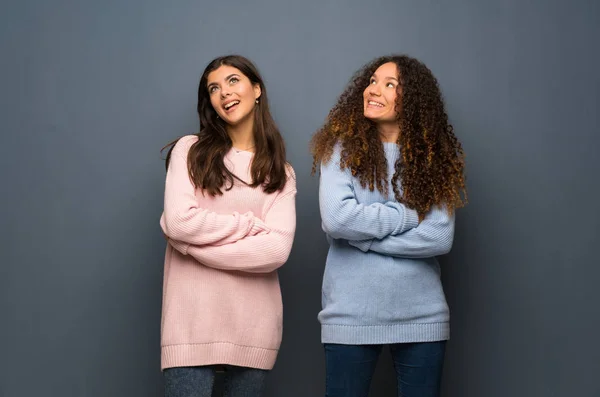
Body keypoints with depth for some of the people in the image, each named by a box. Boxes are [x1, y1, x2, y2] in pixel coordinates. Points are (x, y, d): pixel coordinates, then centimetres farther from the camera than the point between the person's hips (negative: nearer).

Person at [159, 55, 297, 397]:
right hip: (193, 319, -2)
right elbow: (178, 222, -11)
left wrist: (199, 241, -11)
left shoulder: (281, 172, 9)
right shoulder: (190, 150, 5)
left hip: (254, 325, 2)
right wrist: (251, 224, -4)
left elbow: (277, 249, -7)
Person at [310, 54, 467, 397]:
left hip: (423, 316, 2)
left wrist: (362, 235, -12)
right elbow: (336, 218, -16)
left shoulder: (436, 156, 2)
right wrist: (409, 215, -9)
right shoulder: (343, 148, -1)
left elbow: (441, 238, -8)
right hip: (351, 315, -2)